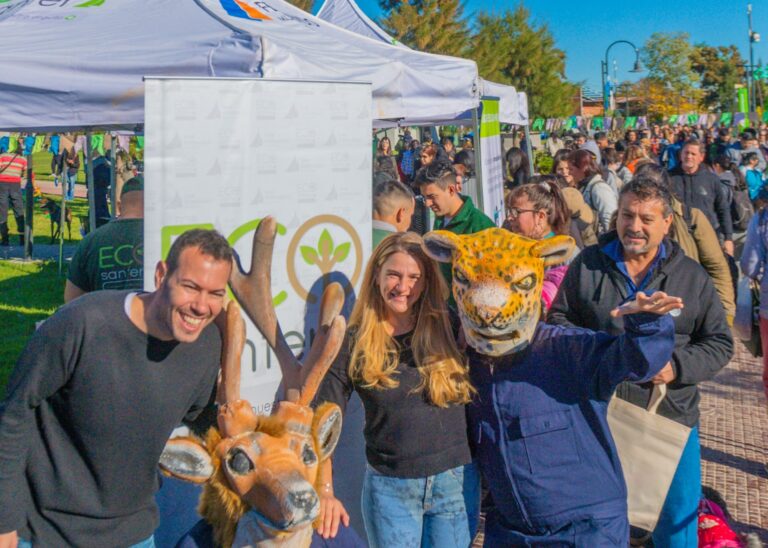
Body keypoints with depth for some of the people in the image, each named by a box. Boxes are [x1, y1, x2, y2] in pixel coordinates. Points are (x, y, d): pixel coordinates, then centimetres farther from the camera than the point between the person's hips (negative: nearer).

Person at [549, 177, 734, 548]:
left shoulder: (692, 277, 2)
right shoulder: (587, 264, 2)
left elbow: (720, 342, 4)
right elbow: (558, 319, 9)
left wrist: (677, 367, -13)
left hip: (671, 418, 0)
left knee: (678, 515, 9)